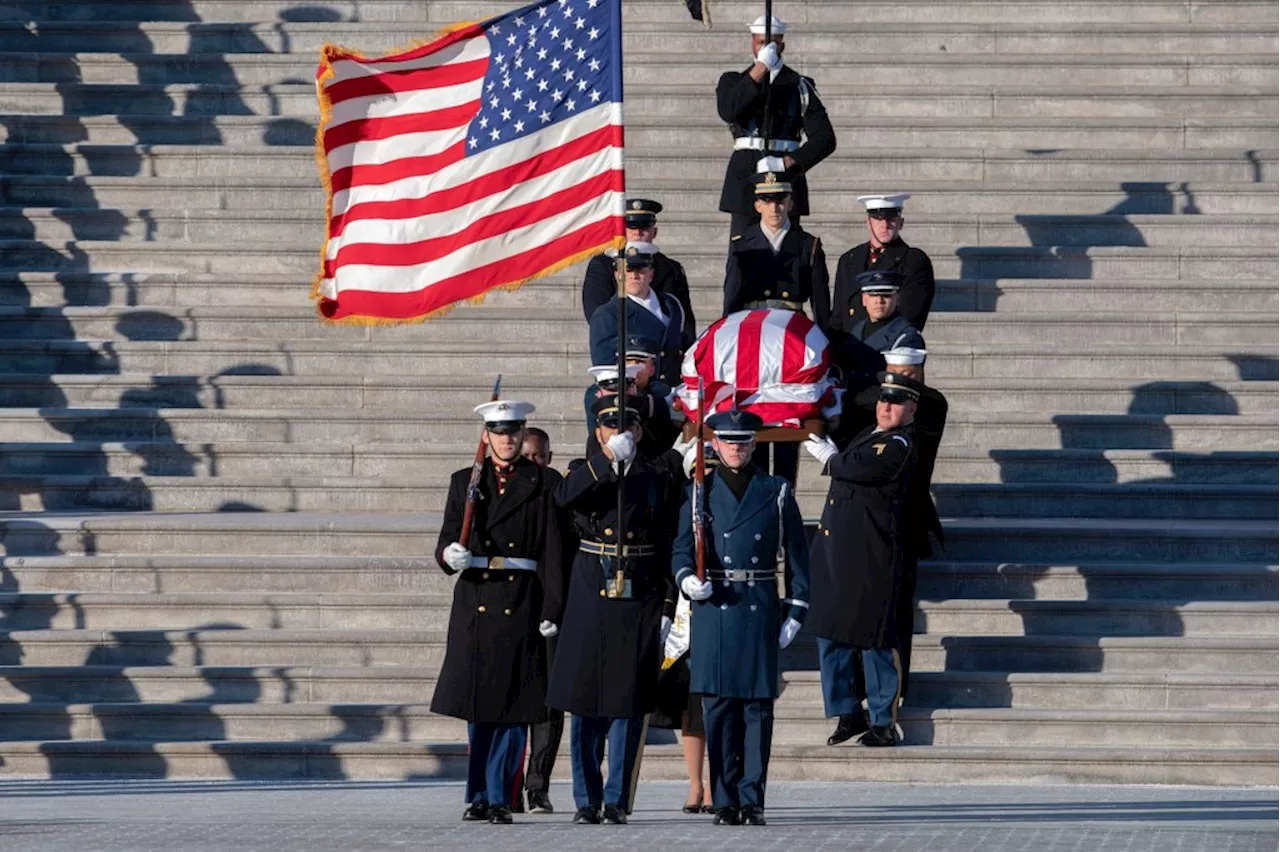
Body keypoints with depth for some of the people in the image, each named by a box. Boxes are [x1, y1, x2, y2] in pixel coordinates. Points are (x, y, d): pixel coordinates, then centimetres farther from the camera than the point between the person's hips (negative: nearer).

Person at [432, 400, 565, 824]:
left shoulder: (541, 485, 5)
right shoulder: (465, 482, 12)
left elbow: (552, 551, 1)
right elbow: (446, 540, 10)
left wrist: (552, 610, -7)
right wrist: (450, 555, -15)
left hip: (521, 606, -1)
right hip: (475, 601, 1)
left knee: (513, 705, -3)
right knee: (478, 704, 2)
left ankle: (499, 799, 1)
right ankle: (479, 796, 11)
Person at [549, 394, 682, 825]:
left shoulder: (658, 480, 8)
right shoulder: (584, 472, 7)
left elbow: (669, 548, 7)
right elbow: (564, 497, -18)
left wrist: (667, 607, 0)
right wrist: (608, 460, -26)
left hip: (639, 600, 0)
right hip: (591, 595, 0)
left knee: (629, 703, 2)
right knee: (585, 701, 1)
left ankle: (617, 799, 9)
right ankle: (587, 800, 9)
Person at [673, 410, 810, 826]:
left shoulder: (776, 493, 9)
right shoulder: (699, 492, 9)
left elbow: (796, 556, 10)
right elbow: (681, 549, 8)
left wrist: (795, 612, 3)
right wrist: (688, 579, -14)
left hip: (760, 611, 0)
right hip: (713, 609, 0)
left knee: (758, 707, -2)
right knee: (718, 709, -2)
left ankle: (752, 800, 1)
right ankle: (725, 801, 2)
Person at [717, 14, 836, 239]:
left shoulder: (800, 86, 9)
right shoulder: (733, 81, 11)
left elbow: (825, 139, 2)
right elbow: (727, 112, -13)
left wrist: (788, 162, -12)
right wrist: (760, 68, -14)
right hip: (745, 178, 1)